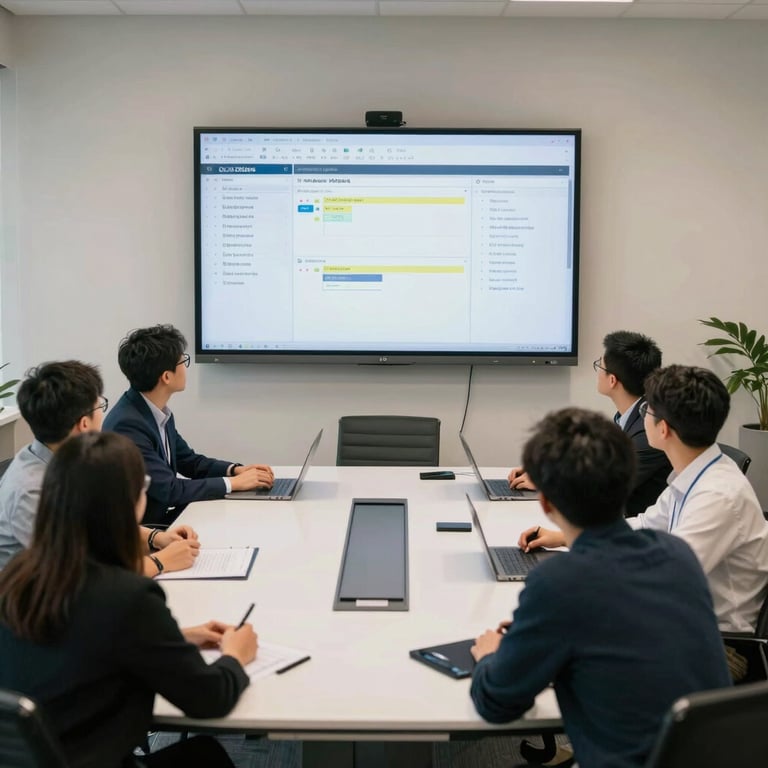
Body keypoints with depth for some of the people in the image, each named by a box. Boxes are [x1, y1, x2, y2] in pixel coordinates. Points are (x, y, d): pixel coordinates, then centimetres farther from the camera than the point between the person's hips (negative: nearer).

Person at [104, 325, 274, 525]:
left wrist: (235, 470, -2)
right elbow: (167, 490, -24)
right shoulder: (127, 424, -24)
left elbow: (189, 460, 14)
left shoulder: (159, 412, 2)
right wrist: (233, 483, -17)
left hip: (163, 516, 8)